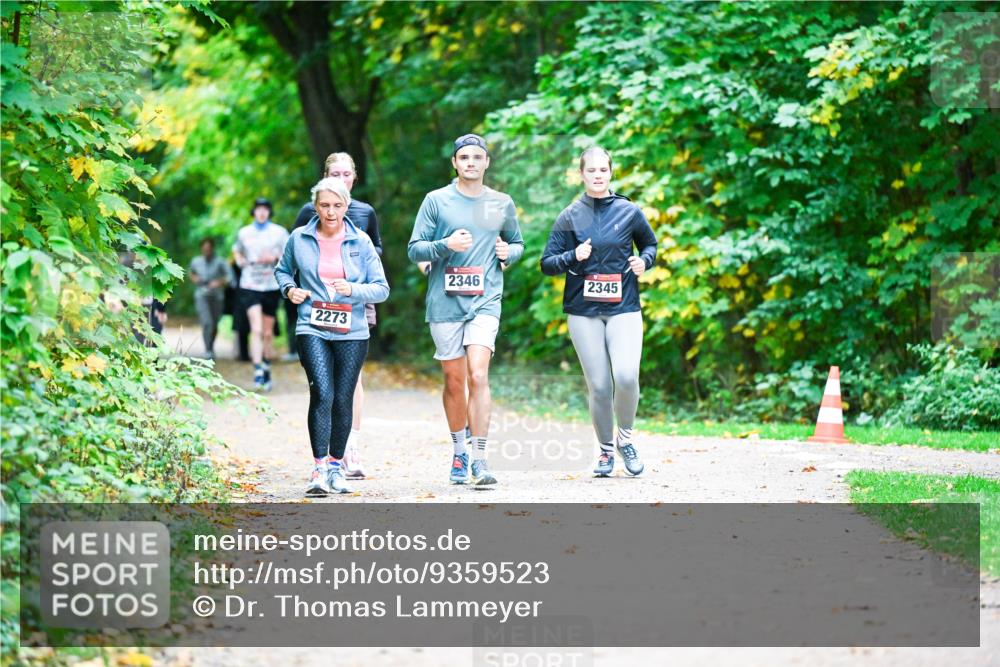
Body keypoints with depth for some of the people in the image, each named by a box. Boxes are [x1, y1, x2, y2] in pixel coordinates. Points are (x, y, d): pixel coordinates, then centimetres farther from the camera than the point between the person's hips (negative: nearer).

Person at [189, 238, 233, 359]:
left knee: (214, 325, 11)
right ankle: (208, 351, -18)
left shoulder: (220, 262, -6)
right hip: (202, 296, 0)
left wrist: (219, 282, -28)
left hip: (217, 297, 0)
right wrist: (193, 278, 7)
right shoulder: (196, 261, 5)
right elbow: (191, 271, 27)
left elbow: (229, 276, -14)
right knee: (207, 323, -18)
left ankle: (211, 347, 36)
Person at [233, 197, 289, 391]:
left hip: (271, 286, 1)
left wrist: (276, 257, -14)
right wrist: (240, 260, 5)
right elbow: (237, 251, 26)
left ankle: (267, 369, 25)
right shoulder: (244, 233, 7)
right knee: (256, 329, -15)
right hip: (249, 286, -1)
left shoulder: (279, 232, 3)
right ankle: (258, 372, -19)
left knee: (268, 333, 8)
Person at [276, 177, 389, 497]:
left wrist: (353, 289, -15)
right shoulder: (300, 239, 3)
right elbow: (282, 270, 21)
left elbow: (381, 288, 2)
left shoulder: (361, 242, 2)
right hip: (312, 330, -1)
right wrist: (289, 289, 0)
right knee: (322, 394, -17)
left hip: (352, 333, 1)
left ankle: (336, 466, 23)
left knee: (343, 400, 6)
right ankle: (319, 470, -18)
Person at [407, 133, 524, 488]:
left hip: (485, 302, 0)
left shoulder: (502, 204, 10)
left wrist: (508, 253, 1)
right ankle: (459, 452, 25)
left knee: (478, 376, -15)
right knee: (454, 381, 8)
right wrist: (446, 245, -16)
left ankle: (479, 460, -15)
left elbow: (517, 243, 25)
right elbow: (414, 249, 2)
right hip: (444, 302, 0)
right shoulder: (436, 201, 3)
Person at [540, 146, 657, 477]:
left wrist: (644, 261, 0)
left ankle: (625, 438, 6)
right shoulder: (569, 217, 4)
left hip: (624, 308, -1)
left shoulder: (629, 212, 5)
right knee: (598, 385, -1)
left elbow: (650, 244, 21)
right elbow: (547, 263, 4)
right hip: (583, 312, 1)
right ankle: (605, 450, 18)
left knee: (626, 376, -19)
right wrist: (573, 257, -14)